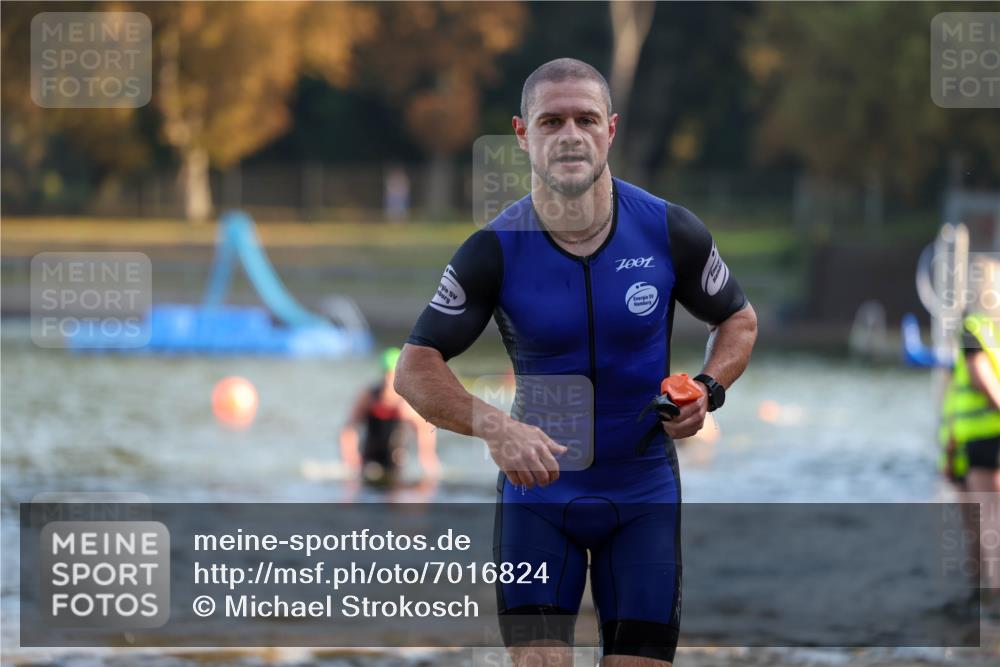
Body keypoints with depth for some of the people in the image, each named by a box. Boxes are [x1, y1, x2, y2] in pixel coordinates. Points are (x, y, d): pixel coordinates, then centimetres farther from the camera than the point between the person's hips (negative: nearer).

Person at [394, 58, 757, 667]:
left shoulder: (671, 233, -8)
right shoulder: (496, 251, -11)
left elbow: (739, 320, 9)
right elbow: (415, 367, -10)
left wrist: (709, 388, -11)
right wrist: (493, 427, -27)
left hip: (644, 492, 1)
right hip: (537, 489, -1)